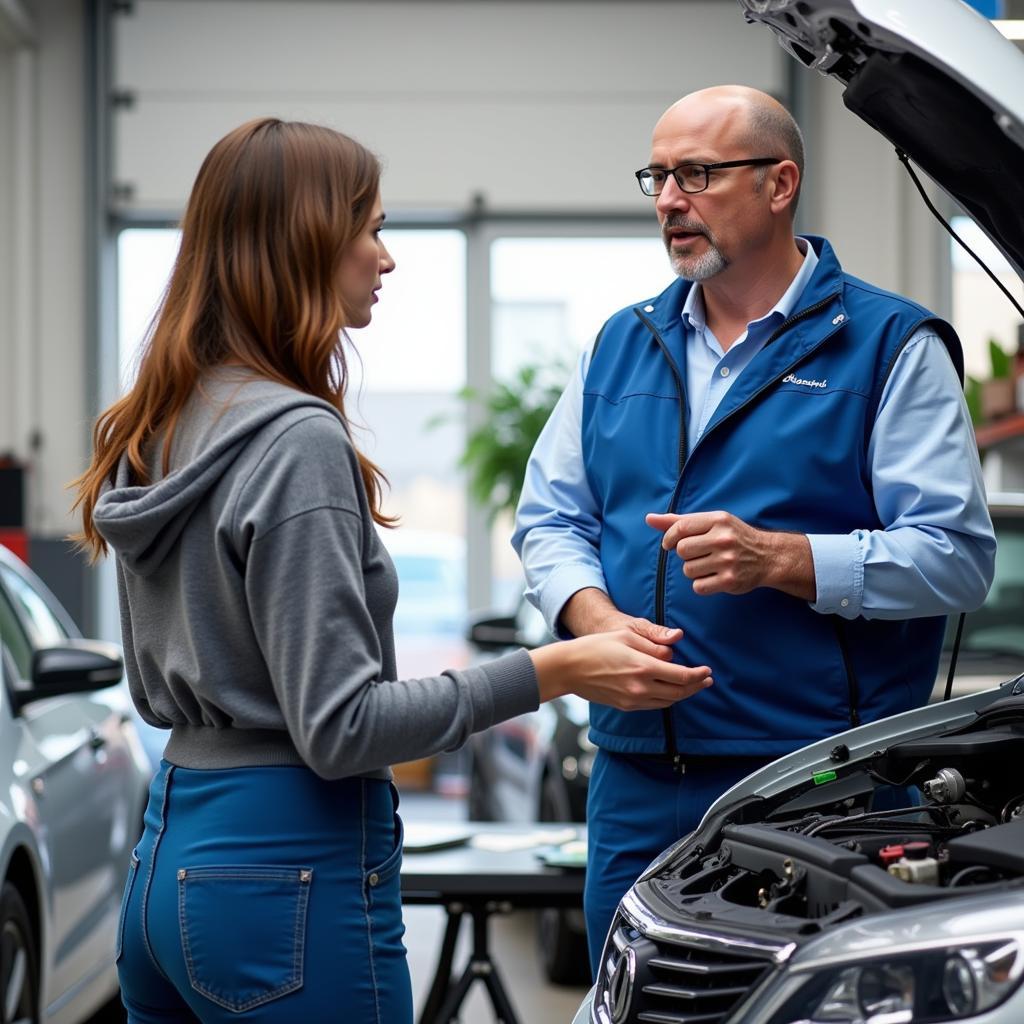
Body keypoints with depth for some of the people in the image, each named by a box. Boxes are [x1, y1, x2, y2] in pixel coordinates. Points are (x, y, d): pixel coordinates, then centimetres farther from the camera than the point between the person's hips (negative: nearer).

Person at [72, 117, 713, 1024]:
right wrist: (554, 671, -17)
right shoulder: (297, 440, -17)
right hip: (290, 867, -9)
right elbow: (339, 726, -19)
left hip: (165, 856, 9)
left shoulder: (159, 429, 10)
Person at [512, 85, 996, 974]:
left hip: (820, 794, -5)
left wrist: (779, 559, -20)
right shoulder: (622, 344, 16)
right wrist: (594, 616, -5)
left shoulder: (890, 345, -1)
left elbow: (958, 555, -8)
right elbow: (550, 513, 17)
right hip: (636, 787, 5)